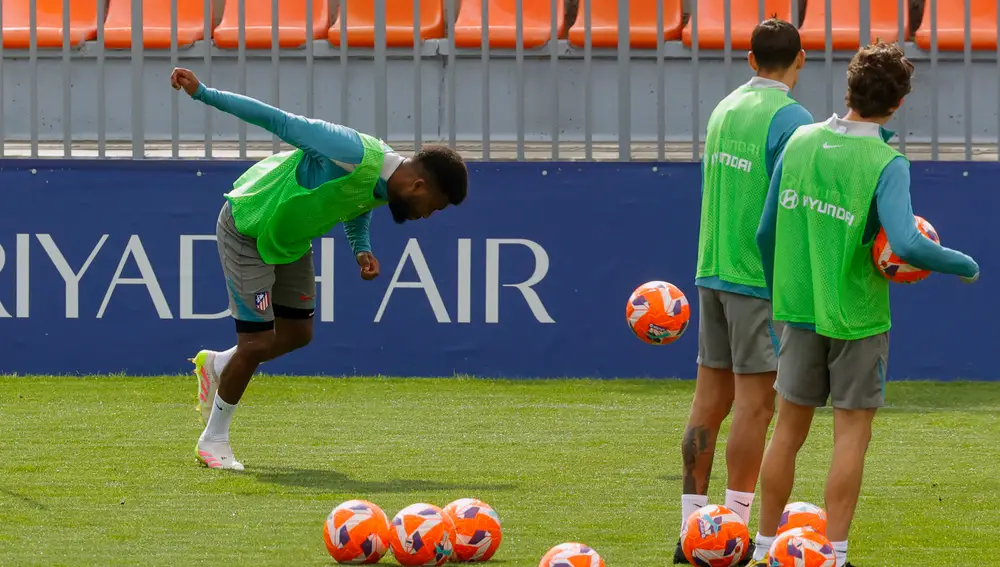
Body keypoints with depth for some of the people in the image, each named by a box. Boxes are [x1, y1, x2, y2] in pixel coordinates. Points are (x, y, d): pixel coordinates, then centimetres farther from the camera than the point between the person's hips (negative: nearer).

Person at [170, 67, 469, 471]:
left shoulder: (386, 186, -7)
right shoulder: (353, 155, -34)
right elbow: (280, 122, -31)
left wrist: (362, 250, -5)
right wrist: (203, 94, -31)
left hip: (291, 238, 9)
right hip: (247, 229, -9)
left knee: (297, 334, 12)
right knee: (258, 342, -8)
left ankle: (217, 366, 38)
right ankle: (214, 439, 11)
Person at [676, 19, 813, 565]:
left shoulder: (724, 109, 12)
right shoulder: (789, 118, -12)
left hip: (712, 273, 7)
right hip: (762, 277, -7)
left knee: (710, 398, 9)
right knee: (755, 403, -3)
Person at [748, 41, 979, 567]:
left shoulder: (801, 141, -1)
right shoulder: (885, 163, -17)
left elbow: (766, 231, 6)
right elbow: (906, 244, -29)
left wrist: (779, 291, 21)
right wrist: (966, 266, -13)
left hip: (799, 308, 5)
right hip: (858, 316, -5)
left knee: (789, 427, 14)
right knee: (852, 432, 5)